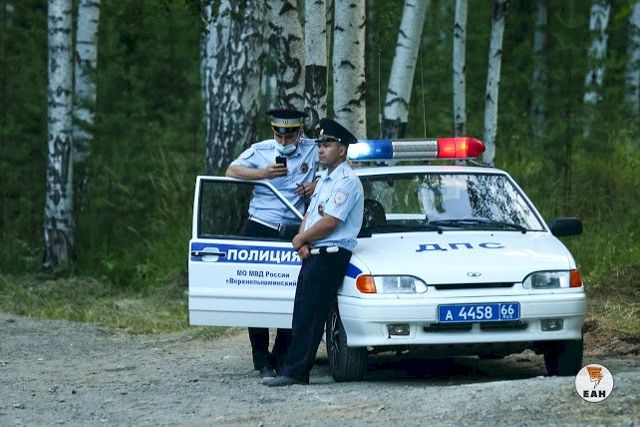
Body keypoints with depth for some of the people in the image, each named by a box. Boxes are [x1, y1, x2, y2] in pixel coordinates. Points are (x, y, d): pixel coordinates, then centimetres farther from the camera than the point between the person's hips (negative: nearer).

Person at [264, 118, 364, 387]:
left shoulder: (346, 181, -10)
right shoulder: (325, 179, 23)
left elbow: (329, 223, -17)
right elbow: (310, 215, 22)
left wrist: (300, 239, -5)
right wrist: (303, 240, 1)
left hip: (331, 254, -10)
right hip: (313, 254, 10)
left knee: (310, 315, -13)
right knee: (302, 314, 5)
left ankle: (295, 371, -15)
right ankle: (295, 371, 5)